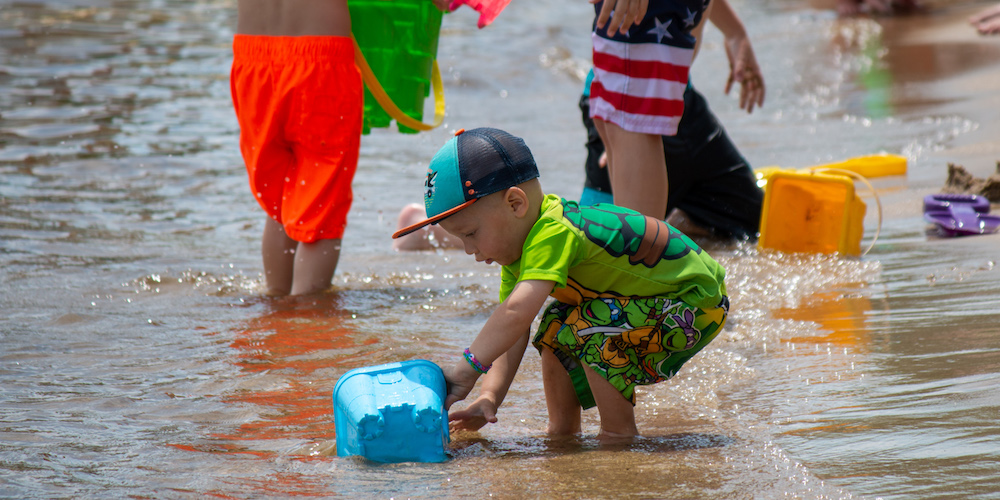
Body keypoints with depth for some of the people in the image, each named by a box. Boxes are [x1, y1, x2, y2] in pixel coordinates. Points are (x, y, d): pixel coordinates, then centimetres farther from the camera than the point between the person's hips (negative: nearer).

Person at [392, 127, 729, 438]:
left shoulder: (553, 234, -31)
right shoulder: (519, 246, 1)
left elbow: (516, 313, -43)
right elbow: (509, 334, -4)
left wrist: (466, 369, -41)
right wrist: (490, 397, -17)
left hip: (699, 306, -10)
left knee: (589, 328, -25)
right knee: (555, 328, 5)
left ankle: (620, 433, -12)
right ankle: (563, 430, 16)